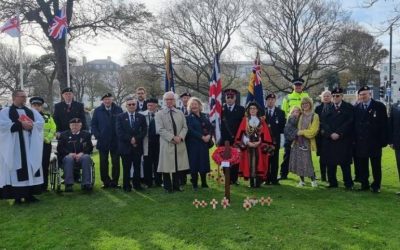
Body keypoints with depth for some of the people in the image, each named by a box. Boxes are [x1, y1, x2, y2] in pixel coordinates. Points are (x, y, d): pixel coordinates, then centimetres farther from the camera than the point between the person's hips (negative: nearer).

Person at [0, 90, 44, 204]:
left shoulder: (32, 112, 16)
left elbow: (41, 122, 4)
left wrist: (31, 125, -15)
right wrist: (21, 124, -16)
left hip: (30, 146, 4)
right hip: (14, 146, -4)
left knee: (31, 167, 2)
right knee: (16, 169, -6)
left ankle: (29, 194, 8)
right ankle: (17, 196, -2)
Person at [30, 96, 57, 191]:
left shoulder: (48, 117, 10)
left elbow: (53, 129, 6)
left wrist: (47, 139, -6)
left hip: (45, 144, 1)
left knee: (44, 166, 3)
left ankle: (44, 187, 11)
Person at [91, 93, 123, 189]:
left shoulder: (118, 109, 3)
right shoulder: (98, 111, 6)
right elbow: (93, 124, 7)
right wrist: (97, 135, -5)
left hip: (116, 141, -1)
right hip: (102, 141, 1)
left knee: (116, 163, 3)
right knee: (103, 163, 5)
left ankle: (114, 182, 12)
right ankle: (105, 182, 14)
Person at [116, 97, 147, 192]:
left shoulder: (141, 117, 9)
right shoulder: (121, 117, 4)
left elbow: (144, 131, 2)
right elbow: (119, 132, -5)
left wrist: (136, 139, -13)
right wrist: (130, 139, -13)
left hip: (137, 146, 2)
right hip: (125, 147, -1)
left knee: (137, 167, 6)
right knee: (126, 168, 3)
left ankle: (137, 184, 16)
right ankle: (126, 186, 12)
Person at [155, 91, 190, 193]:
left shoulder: (180, 113, 13)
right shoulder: (159, 114, 1)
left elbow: (185, 127, 8)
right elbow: (160, 129, -9)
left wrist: (180, 137, -11)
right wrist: (172, 137, -16)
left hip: (179, 144, 4)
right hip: (166, 144, -3)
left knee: (178, 165, 9)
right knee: (167, 165, 1)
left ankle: (177, 185, 22)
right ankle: (168, 187, 13)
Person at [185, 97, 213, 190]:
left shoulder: (204, 116, 12)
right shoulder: (189, 118, -1)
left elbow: (210, 127, 8)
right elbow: (190, 130, -12)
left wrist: (209, 135, -12)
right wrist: (202, 137, -18)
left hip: (204, 144, 4)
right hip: (193, 144, -4)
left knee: (204, 163, 7)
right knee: (194, 164, -1)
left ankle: (204, 183, 17)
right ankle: (195, 184, 7)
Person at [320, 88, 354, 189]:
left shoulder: (349, 107, 4)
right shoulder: (327, 109, 12)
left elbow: (349, 123, -6)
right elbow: (324, 123, 3)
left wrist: (338, 133, -14)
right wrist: (331, 134, -12)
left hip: (344, 140, -2)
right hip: (329, 140, 3)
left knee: (345, 163, -1)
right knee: (330, 163, 3)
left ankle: (348, 184, 8)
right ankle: (332, 183, 13)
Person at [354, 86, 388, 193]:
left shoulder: (379, 106, -2)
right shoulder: (356, 108, 7)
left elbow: (384, 124, -6)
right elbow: (354, 125, 7)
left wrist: (383, 140, -11)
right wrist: (354, 139, 0)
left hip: (374, 141, -3)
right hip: (360, 142, 3)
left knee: (376, 165, 6)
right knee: (362, 165, 8)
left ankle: (376, 185, 16)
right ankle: (364, 184, 18)